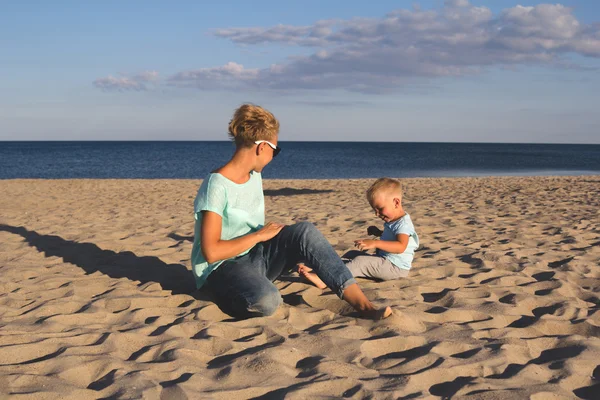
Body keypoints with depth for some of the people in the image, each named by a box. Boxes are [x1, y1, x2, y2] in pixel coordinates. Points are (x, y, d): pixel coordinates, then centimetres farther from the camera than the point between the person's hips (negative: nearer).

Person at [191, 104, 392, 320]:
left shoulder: (254, 175, 8)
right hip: (223, 268, -8)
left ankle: (362, 304, -22)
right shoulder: (217, 186, -20)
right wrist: (259, 235, -17)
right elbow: (211, 252, -25)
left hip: (255, 256, 8)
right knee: (267, 300, -39)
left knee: (305, 232, -18)